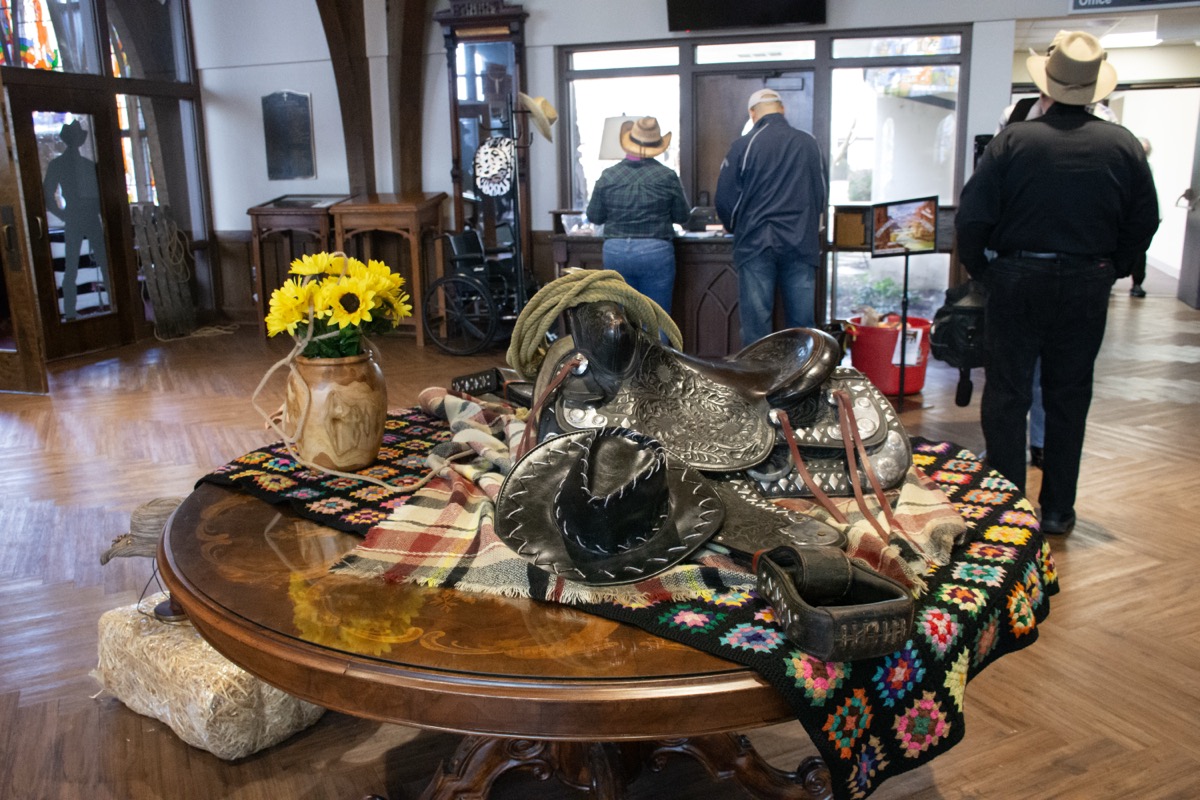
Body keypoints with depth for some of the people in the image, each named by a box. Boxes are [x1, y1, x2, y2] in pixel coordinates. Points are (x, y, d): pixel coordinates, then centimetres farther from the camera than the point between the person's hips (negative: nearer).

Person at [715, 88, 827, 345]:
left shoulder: (743, 145, -3)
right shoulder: (809, 143, 7)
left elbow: (725, 199, -2)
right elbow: (823, 194, 17)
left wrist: (734, 228, 18)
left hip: (756, 244, -2)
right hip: (802, 244, 3)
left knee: (756, 323, 2)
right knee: (802, 324, 6)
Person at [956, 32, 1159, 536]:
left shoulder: (1012, 141, -10)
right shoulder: (1124, 146, -2)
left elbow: (971, 218, -12)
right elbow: (1144, 224, 4)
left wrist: (980, 269, 3)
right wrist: (1110, 271, 17)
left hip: (1018, 283, -2)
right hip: (1087, 288, 3)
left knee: (1007, 397, 7)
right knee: (1069, 400, 13)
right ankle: (1057, 510, 22)